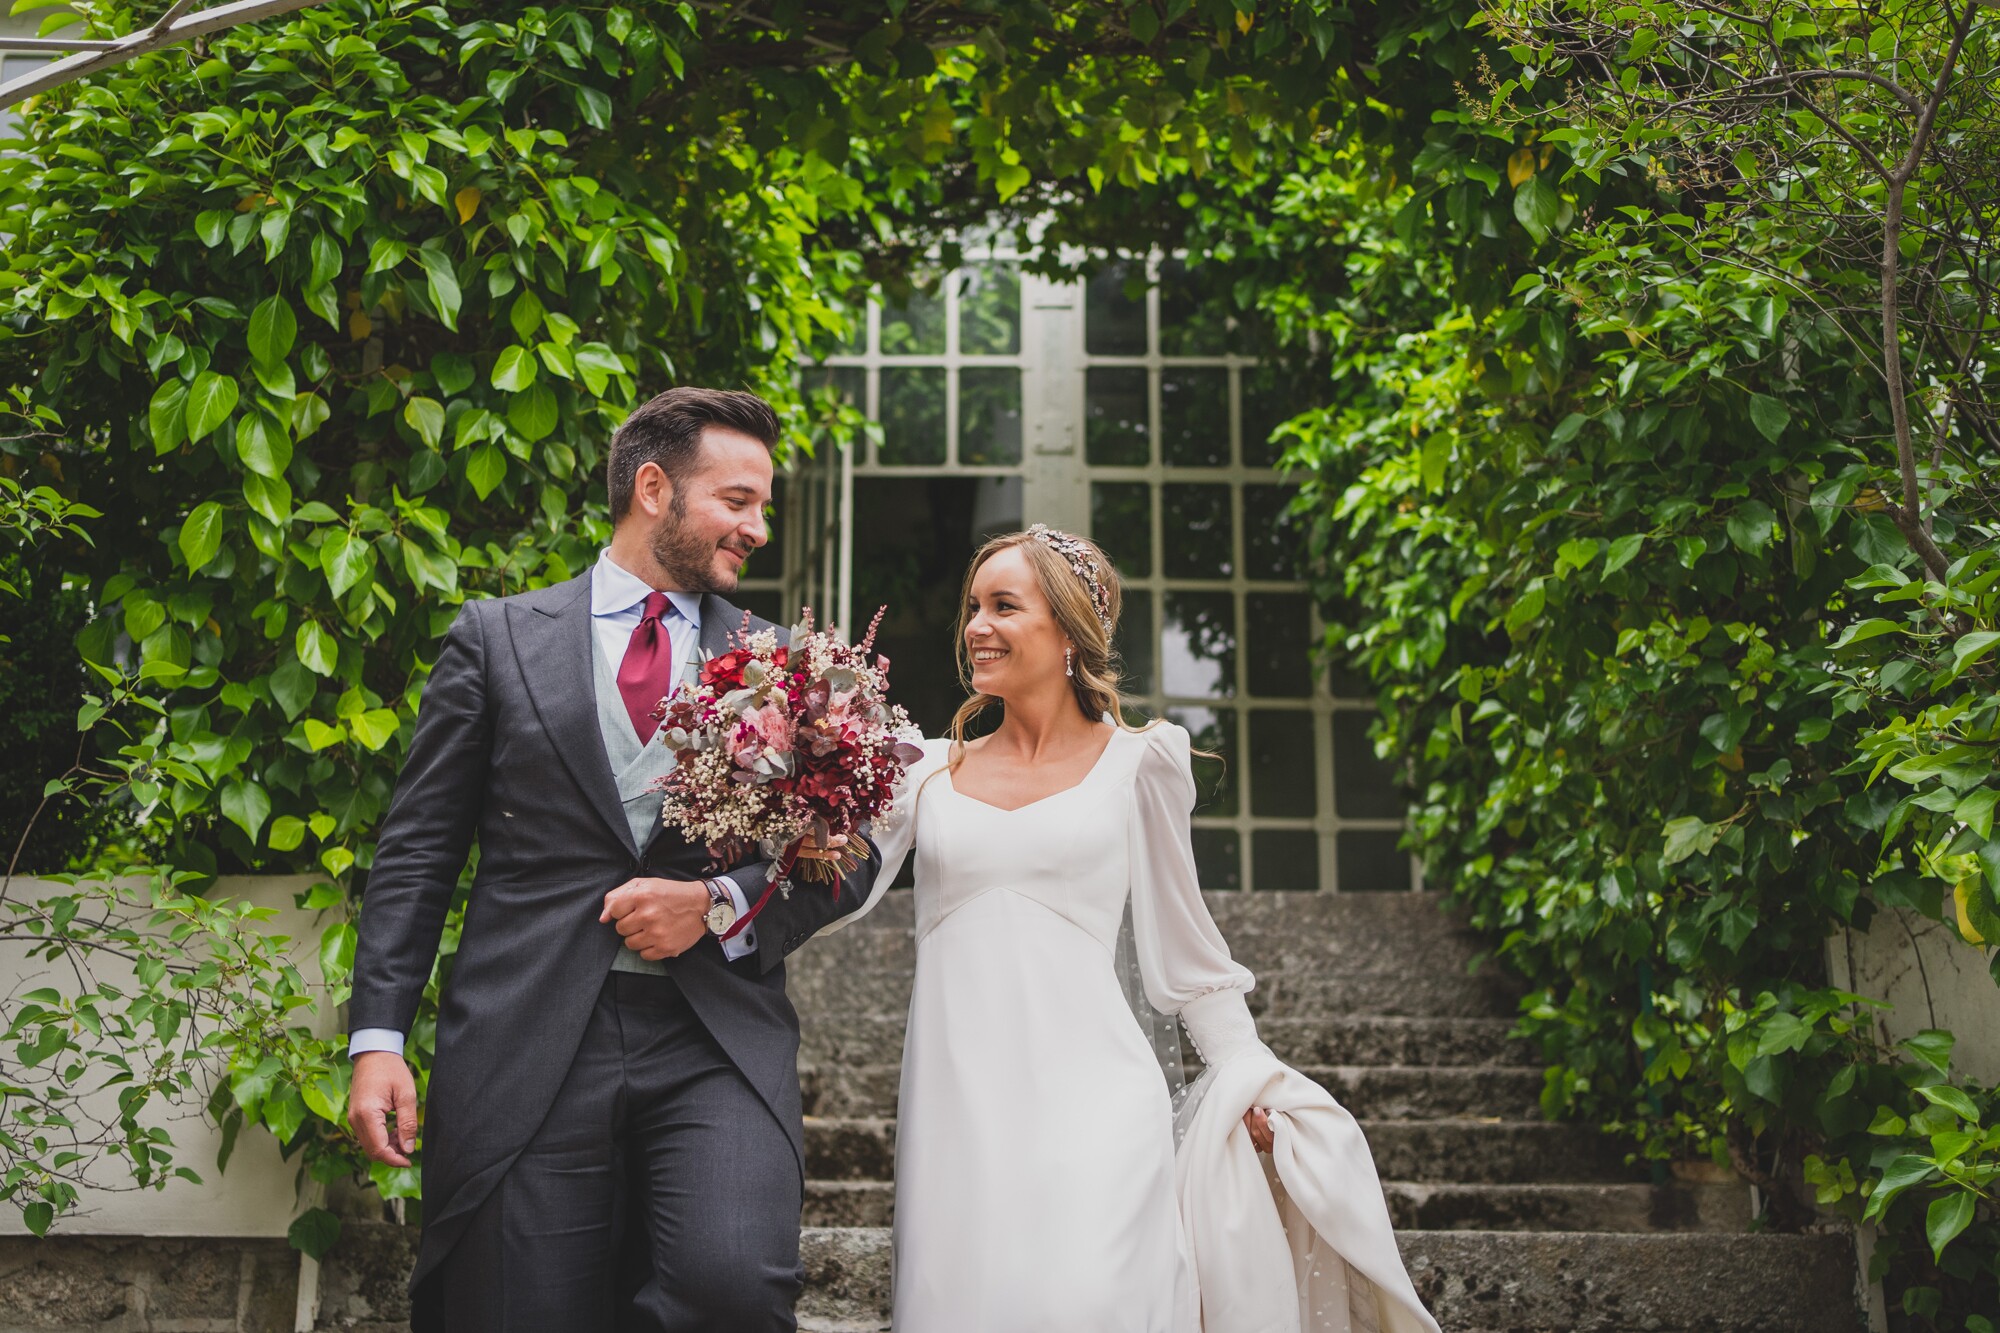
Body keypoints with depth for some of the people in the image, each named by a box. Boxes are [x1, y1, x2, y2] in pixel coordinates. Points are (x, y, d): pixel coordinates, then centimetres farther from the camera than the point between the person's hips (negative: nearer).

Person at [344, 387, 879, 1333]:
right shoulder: (497, 637, 11)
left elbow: (851, 859, 11)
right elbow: (416, 852, 8)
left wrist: (720, 902, -7)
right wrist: (378, 1039, 0)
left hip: (717, 1044, 0)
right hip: (525, 1043, 0)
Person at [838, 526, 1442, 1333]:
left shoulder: (1134, 765, 6)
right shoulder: (931, 771, 12)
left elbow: (1182, 941, 11)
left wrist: (1250, 1084, 7)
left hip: (1086, 1102, -2)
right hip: (956, 1107, 3)